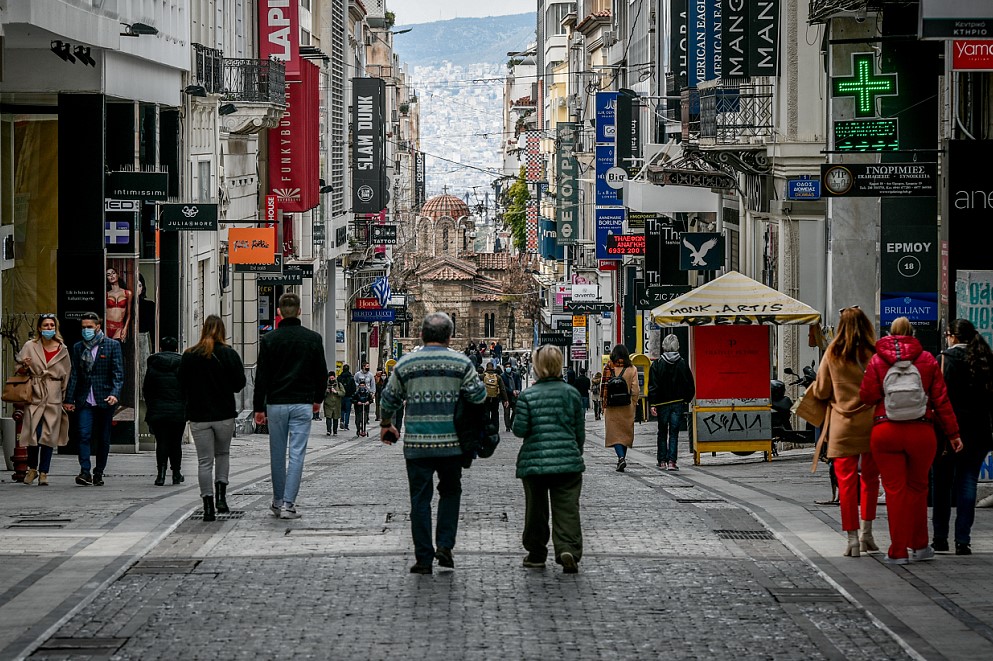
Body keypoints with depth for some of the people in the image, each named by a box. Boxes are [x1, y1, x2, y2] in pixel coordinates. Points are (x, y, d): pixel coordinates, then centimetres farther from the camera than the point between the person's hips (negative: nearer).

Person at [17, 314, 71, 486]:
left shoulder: (62, 349, 8)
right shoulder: (30, 346, 5)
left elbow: (66, 375, 13)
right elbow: (19, 367, 12)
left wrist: (66, 398, 8)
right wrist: (24, 366, -12)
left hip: (54, 396, 1)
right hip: (34, 394, -1)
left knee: (49, 435, -3)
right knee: (33, 433, -6)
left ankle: (43, 473, 3)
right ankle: (32, 469, 14)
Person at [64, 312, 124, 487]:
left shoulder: (112, 345, 1)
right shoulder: (78, 347, 11)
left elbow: (118, 373, -4)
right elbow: (74, 374, 13)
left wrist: (115, 394, -18)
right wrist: (69, 399, 8)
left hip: (105, 399, -2)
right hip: (85, 399, 2)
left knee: (103, 438, 5)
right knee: (84, 435, -12)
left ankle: (99, 473, 15)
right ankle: (85, 472, -18)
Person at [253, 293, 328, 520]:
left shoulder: (269, 340, -2)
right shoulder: (313, 339, 0)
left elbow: (261, 376, -1)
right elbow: (321, 373, 7)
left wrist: (258, 408, 5)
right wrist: (318, 399, 23)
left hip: (275, 404, 1)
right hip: (302, 404, -1)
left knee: (277, 454, 12)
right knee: (297, 454, -2)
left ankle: (278, 501, 22)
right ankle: (288, 504, -9)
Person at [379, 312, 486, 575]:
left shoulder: (405, 364, 2)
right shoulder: (461, 363, -2)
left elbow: (390, 399, 10)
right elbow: (479, 395, -2)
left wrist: (385, 425, 28)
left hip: (416, 444, 0)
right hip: (451, 444, 0)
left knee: (420, 499, 6)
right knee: (450, 492, 19)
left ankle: (424, 558, 5)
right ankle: (445, 545, 7)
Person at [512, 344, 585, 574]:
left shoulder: (527, 396, -6)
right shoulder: (571, 393, 1)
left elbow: (520, 429, -8)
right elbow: (580, 430, 6)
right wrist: (577, 453, 21)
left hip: (534, 461, 0)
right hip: (567, 461, 0)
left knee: (536, 510, 13)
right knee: (567, 509, -1)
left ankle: (536, 554, 21)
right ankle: (569, 550, -18)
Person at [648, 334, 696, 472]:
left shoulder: (657, 364, -6)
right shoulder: (683, 364, -1)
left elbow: (653, 386, -9)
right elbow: (690, 387, 3)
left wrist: (652, 404, -8)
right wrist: (686, 400, 16)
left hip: (662, 404, 0)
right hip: (679, 403, 0)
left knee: (662, 433, 13)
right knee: (674, 433, 2)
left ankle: (662, 461, 16)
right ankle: (671, 461, -8)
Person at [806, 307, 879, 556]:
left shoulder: (833, 354, -1)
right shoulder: (876, 353, -1)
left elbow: (821, 391, 4)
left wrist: (810, 390, 24)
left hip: (843, 424, -1)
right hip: (872, 423, 1)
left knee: (846, 481, 2)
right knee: (870, 478, 16)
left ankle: (852, 538, 0)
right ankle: (867, 532, 15)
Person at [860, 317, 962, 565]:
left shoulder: (877, 360, 1)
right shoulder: (928, 360, 3)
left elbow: (867, 396, -3)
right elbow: (941, 399, 3)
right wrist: (952, 433, 7)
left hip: (885, 432, -1)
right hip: (921, 431, 1)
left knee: (894, 490, 2)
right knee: (917, 488, 15)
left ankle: (898, 551, 2)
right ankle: (919, 546, 22)